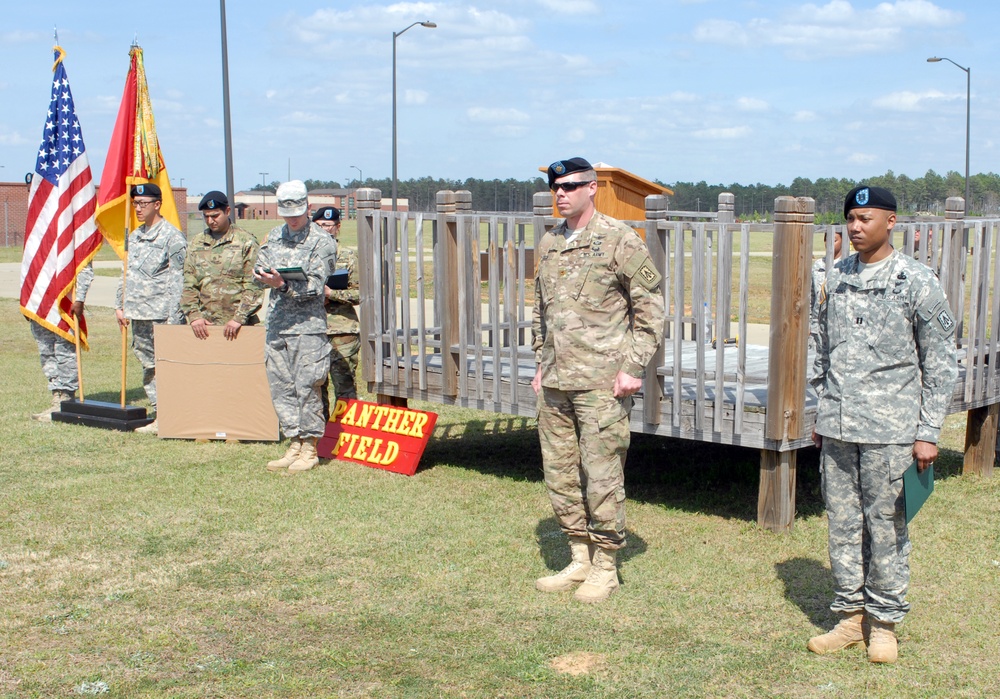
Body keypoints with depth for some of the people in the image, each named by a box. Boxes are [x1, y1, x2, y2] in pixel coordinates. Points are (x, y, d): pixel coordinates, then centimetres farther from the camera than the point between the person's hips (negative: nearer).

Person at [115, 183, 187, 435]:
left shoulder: (172, 237, -8)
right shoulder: (134, 236, 16)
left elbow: (178, 281, -11)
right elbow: (127, 274, 23)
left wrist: (173, 319, -15)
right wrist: (120, 305, 17)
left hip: (162, 316, -8)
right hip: (139, 316, 8)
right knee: (149, 367, 10)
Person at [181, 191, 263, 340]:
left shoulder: (245, 242, 0)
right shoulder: (196, 244, 13)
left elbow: (254, 286, -5)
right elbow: (188, 285, 11)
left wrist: (239, 318, -14)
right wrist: (194, 315, -3)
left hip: (238, 325, -3)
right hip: (204, 325, 3)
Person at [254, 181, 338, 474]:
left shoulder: (322, 241, -3)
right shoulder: (275, 236, 16)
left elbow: (314, 285, -12)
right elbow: (258, 269, 14)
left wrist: (283, 284, -26)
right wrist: (265, 277, -9)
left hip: (308, 325, -6)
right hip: (276, 324, 6)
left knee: (306, 387, -4)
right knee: (281, 388, 7)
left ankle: (309, 449, 4)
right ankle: (294, 446, 16)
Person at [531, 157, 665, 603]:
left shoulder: (619, 240, -6)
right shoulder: (549, 244, 13)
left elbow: (650, 307, -6)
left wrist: (633, 367, -11)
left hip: (601, 381, -7)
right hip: (555, 382, 7)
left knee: (601, 475, -2)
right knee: (559, 472, 11)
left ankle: (605, 567, 13)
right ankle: (579, 560, 25)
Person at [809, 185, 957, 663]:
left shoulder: (917, 282, -5)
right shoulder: (836, 279, 9)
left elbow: (940, 363, -4)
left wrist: (928, 432, -7)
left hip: (889, 430, -4)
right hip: (837, 428, 5)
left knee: (886, 526, 3)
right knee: (842, 524, 9)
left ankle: (884, 621, 16)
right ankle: (851, 613, 22)